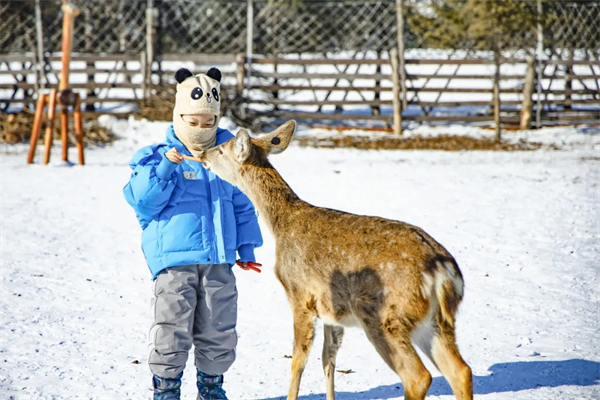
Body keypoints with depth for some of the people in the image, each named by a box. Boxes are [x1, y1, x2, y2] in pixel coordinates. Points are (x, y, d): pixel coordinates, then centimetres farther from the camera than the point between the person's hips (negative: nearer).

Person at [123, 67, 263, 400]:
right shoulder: (159, 157, -1)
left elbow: (242, 206, 19)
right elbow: (141, 199, -12)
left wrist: (246, 247, 16)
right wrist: (164, 167, -23)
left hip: (219, 263, 4)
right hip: (174, 260, -4)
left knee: (218, 329, 9)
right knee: (172, 328, -7)